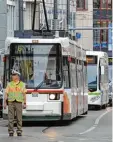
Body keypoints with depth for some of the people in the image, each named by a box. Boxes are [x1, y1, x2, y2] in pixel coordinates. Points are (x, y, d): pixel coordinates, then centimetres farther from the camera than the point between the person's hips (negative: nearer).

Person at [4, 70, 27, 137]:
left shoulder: (22, 84, 6)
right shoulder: (9, 84, 8)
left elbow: (24, 94, 4)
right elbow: (6, 94, 5)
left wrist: (24, 103, -2)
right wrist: (5, 103, -3)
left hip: (19, 103, -1)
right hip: (11, 103, 1)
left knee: (19, 118, -1)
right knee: (10, 118, -2)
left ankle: (19, 131, 5)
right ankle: (11, 132, 2)